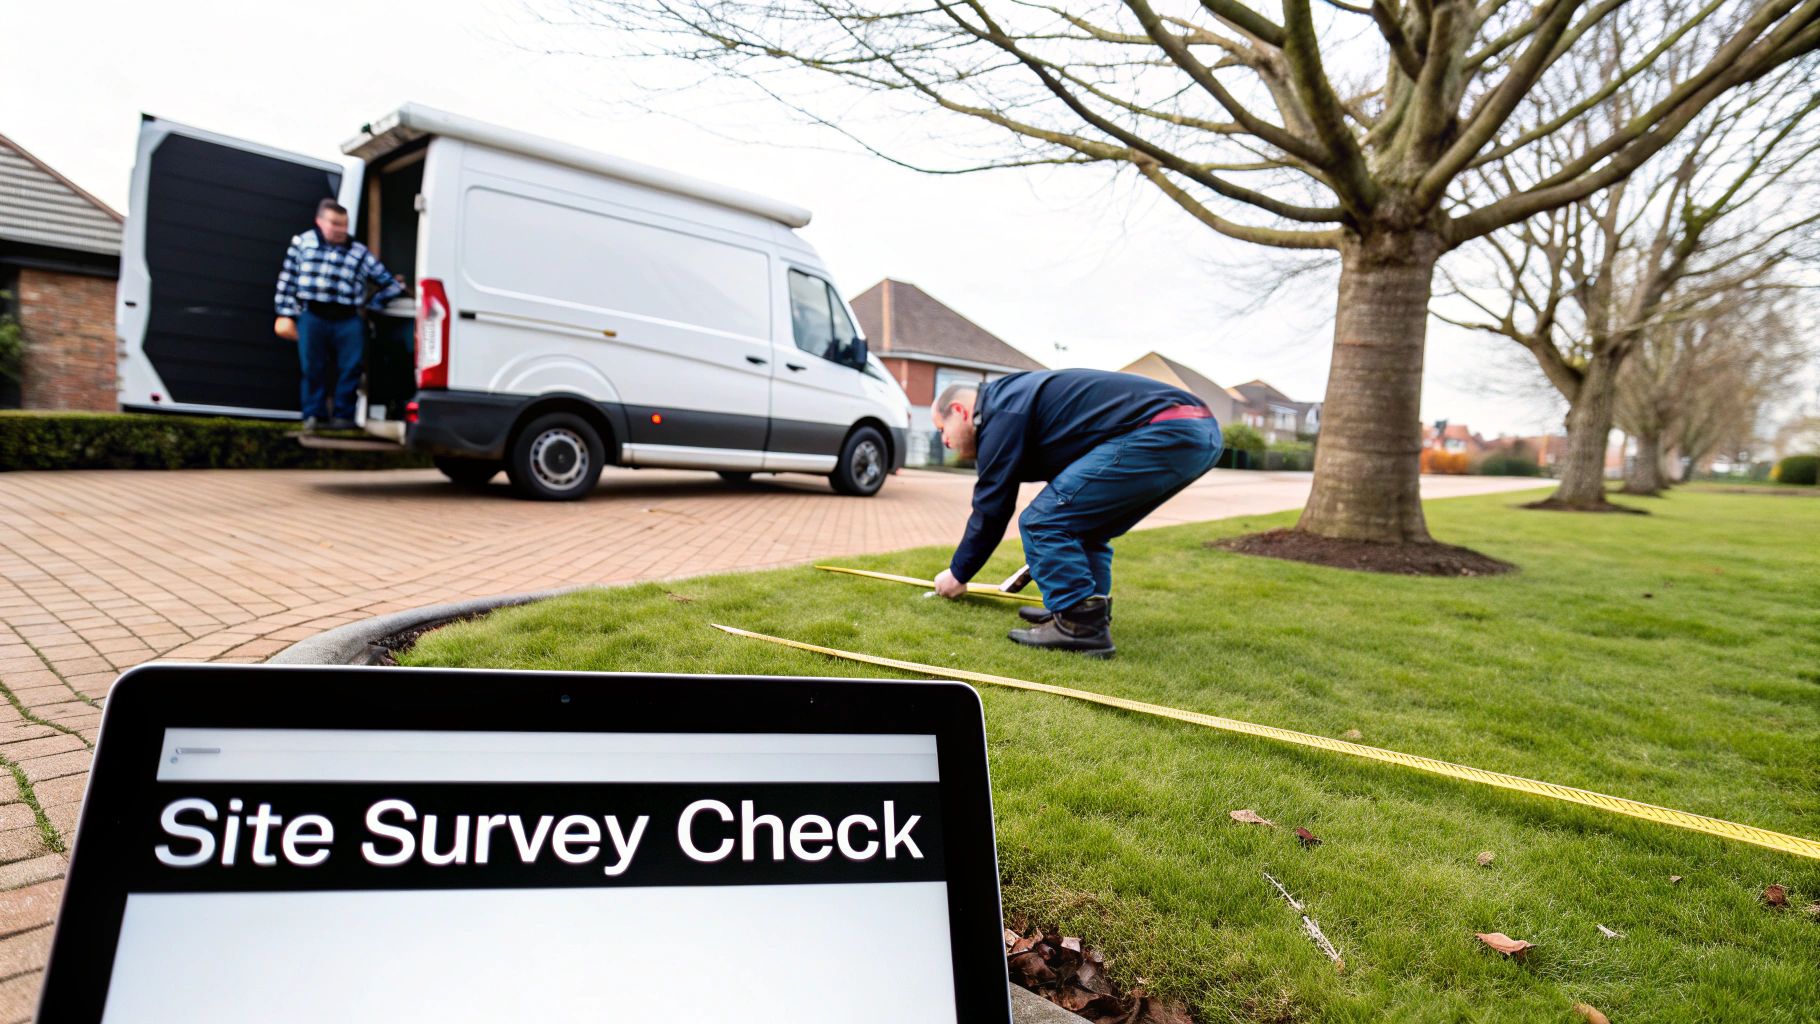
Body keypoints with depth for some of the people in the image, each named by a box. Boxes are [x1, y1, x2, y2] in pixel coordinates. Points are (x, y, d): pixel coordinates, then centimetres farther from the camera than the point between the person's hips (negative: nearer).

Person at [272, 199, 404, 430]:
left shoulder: (359, 252, 10)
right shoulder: (302, 243, 13)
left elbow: (389, 282, 14)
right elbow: (288, 279, 11)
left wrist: (374, 308, 10)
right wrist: (285, 315, 5)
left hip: (348, 321, 0)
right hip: (311, 316, 0)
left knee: (350, 368, -4)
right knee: (313, 368, 2)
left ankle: (343, 415, 9)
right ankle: (312, 415, 13)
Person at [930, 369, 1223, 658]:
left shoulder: (1001, 412, -2)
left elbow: (991, 508, 1)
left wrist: (958, 573, 14)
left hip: (1164, 434, -11)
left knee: (1042, 521, -8)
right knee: (1083, 523, 24)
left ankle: (1080, 626, -8)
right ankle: (1091, 611, 20)